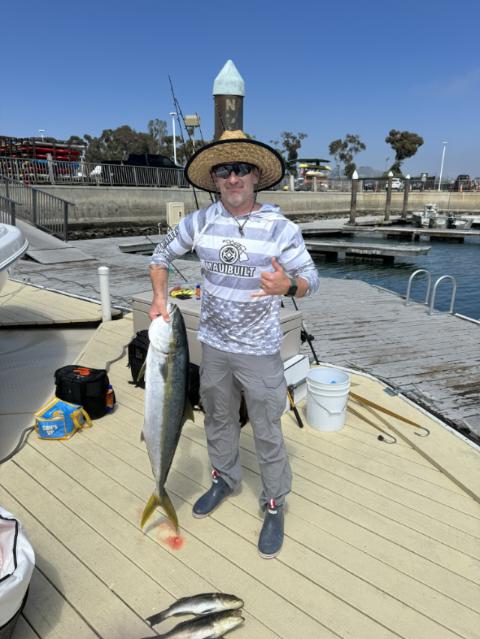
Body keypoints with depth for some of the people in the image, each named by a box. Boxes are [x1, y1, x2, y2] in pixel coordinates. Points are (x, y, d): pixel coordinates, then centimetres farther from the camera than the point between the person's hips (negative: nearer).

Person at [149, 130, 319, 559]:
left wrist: (287, 286, -32)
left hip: (260, 350, -4)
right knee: (218, 418, 22)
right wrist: (159, 298, -1)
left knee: (267, 431, 7)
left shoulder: (280, 228, -13)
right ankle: (224, 479, 47)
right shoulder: (200, 221, -3)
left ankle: (274, 505, 29)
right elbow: (162, 254, 11)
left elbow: (311, 279, -10)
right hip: (213, 345, 4)